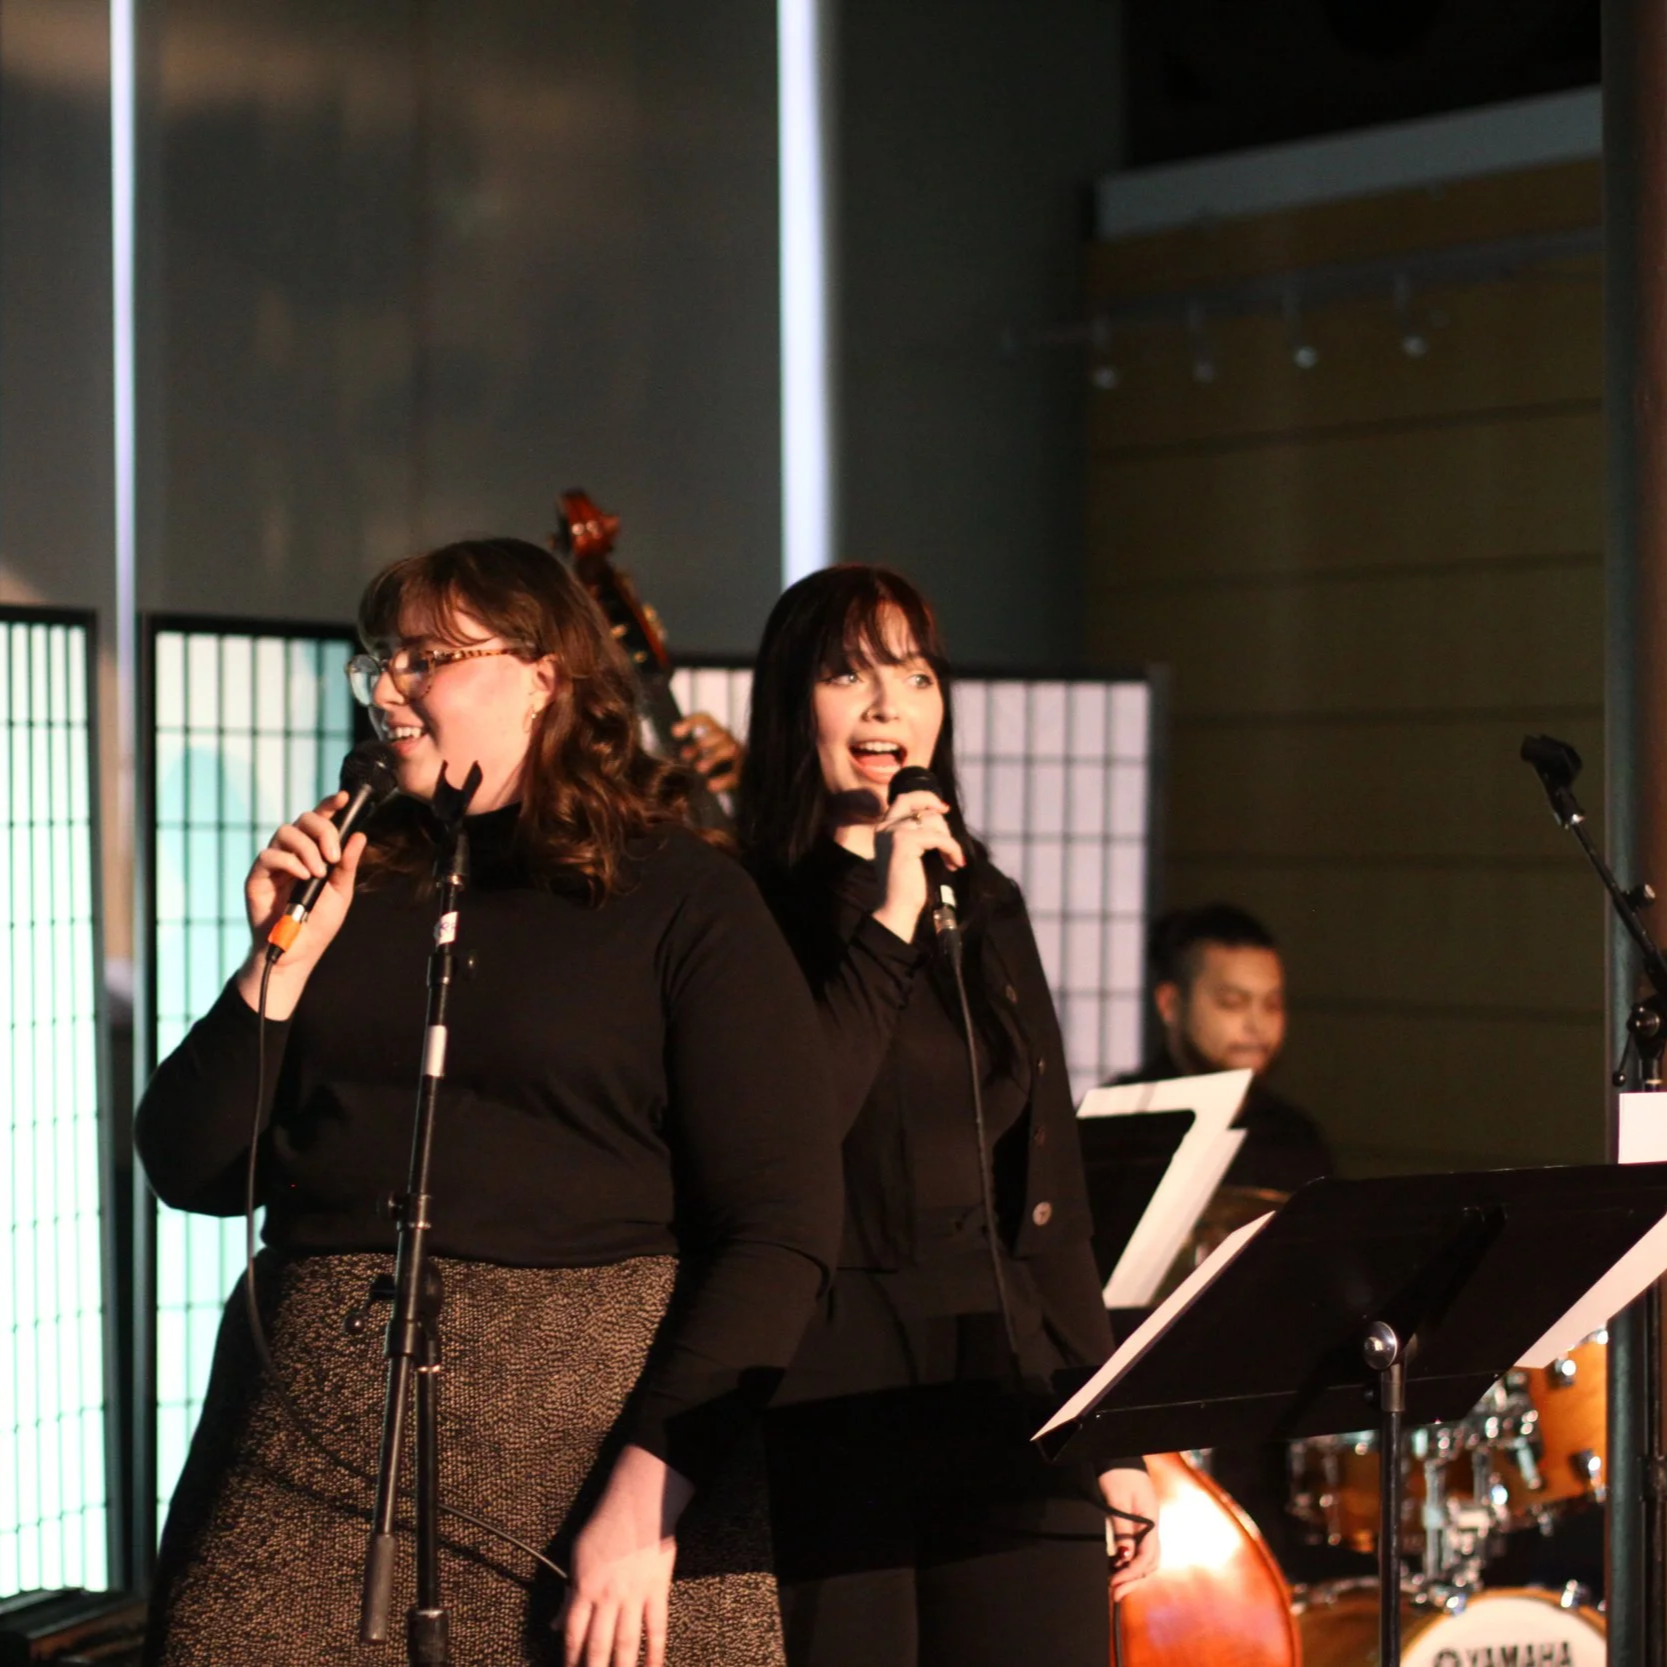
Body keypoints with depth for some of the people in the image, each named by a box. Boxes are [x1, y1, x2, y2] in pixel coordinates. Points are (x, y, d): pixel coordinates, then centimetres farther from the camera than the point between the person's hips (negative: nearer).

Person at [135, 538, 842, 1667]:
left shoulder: (685, 901, 0)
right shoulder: (351, 886, 14)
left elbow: (783, 1229, -8)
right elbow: (194, 1174, 11)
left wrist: (649, 1494, -15)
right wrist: (281, 962, -2)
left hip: (583, 1424, -3)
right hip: (318, 1436, 4)